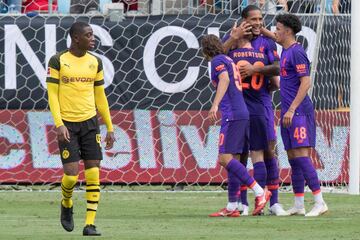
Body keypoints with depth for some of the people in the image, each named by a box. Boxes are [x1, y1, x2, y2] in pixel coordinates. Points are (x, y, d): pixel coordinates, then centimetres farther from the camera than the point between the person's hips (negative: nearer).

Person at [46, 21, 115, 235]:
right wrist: (59, 125, -14)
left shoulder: (95, 62, 7)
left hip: (90, 122, 3)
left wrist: (110, 127, 11)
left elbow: (100, 96, 13)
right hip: (67, 124, -3)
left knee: (93, 173, -5)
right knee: (71, 174, -10)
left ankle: (90, 224, -2)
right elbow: (52, 94, -5)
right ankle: (66, 204, 23)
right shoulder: (58, 61, -4)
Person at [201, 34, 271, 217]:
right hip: (242, 113, 10)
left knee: (225, 159, -15)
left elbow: (224, 80, -20)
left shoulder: (217, 61, -3)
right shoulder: (229, 61, 23)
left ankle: (259, 192, -20)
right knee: (233, 160, 8)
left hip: (232, 115, -10)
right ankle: (232, 207, 7)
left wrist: (215, 104, -30)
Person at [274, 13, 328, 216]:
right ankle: (298, 205, 12)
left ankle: (320, 202, -15)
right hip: (290, 112, 10)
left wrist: (291, 109, -21)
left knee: (301, 156, -14)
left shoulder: (297, 52, -12)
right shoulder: (286, 51, 15)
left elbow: (306, 82, -18)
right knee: (293, 158, 9)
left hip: (299, 111, -10)